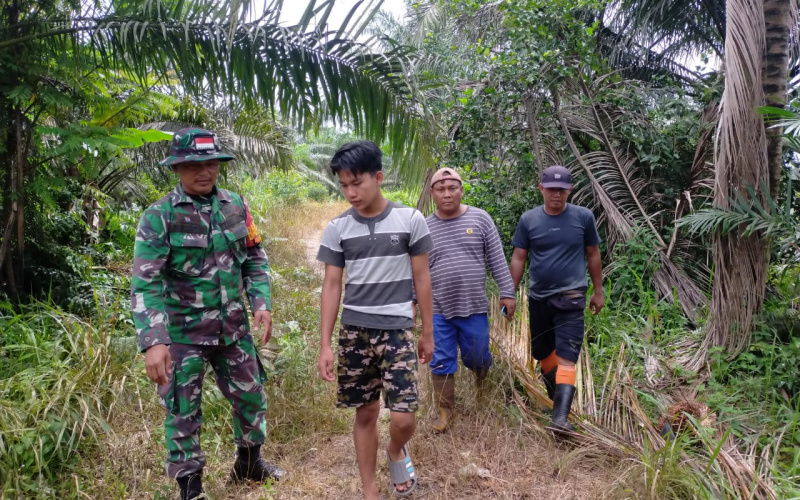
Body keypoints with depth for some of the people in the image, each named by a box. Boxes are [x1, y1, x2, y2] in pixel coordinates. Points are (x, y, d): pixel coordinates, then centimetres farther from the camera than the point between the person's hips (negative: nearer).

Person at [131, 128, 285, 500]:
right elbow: (145, 284, -19)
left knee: (251, 396, 17)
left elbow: (255, 259, 9)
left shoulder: (235, 206, 0)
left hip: (232, 326, 5)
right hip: (183, 332, -4)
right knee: (183, 412, 7)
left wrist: (261, 303, -4)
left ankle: (249, 462, 41)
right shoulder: (159, 216, -14)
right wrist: (154, 342, -29)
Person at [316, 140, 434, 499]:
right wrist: (325, 345, -2)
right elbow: (332, 286, 2)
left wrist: (427, 333, 5)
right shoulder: (337, 229, 0)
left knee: (403, 419, -7)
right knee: (365, 414, 10)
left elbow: (421, 278, 2)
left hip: (397, 331, -1)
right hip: (354, 333, 2)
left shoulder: (410, 220, -4)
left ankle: (396, 451, 29)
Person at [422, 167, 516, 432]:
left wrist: (507, 292, -3)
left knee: (476, 355, 11)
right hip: (438, 310, 1)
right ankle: (445, 409, 23)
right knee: (441, 362, 6)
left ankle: (481, 374, 46)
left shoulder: (480, 219, -2)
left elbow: (497, 260, 0)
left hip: (474, 307, 0)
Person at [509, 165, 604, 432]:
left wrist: (598, 291, 9)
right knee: (542, 353, 16)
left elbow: (593, 254, 6)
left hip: (571, 299, -3)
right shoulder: (528, 220, -2)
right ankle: (557, 397, 38)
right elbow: (519, 258, 3)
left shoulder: (583, 217, -4)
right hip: (538, 298, 3)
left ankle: (560, 416, -15)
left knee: (566, 357, -12)